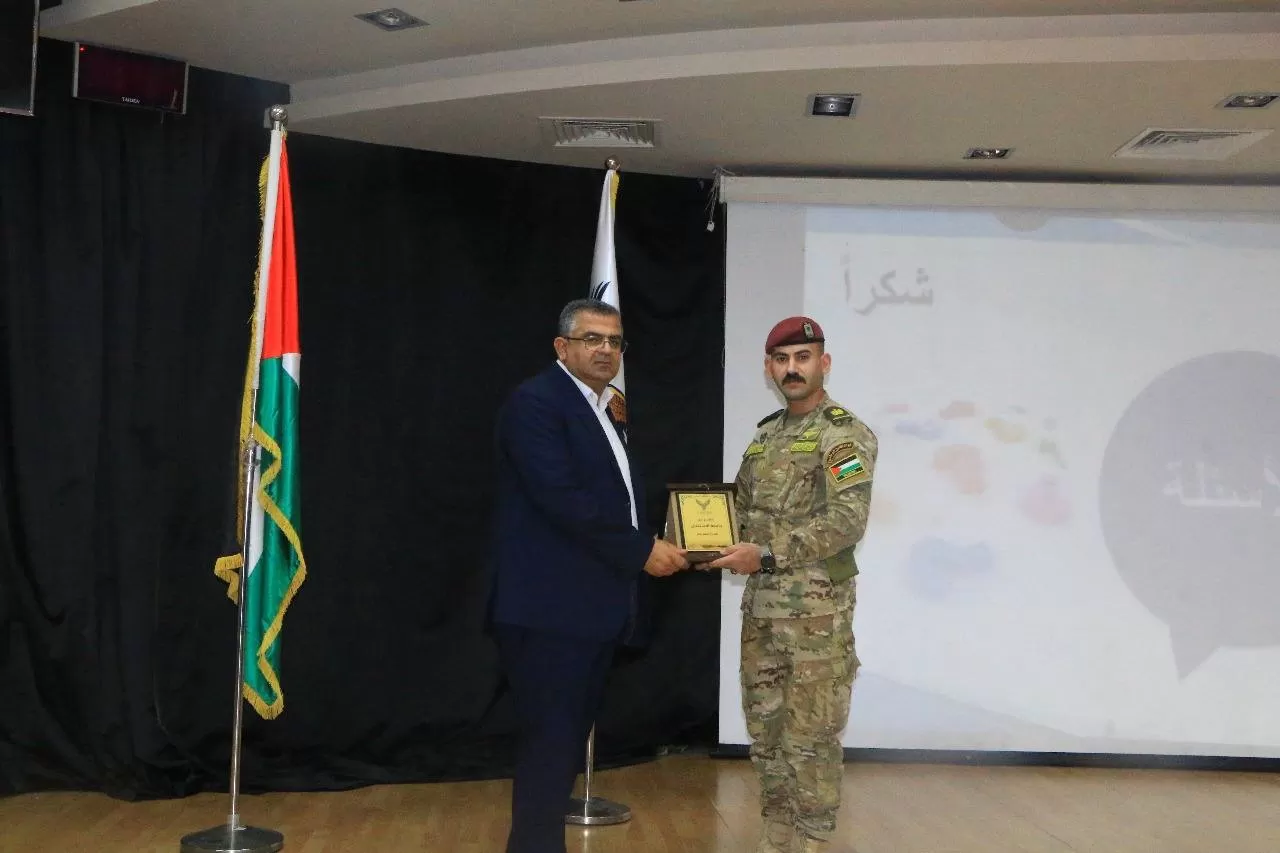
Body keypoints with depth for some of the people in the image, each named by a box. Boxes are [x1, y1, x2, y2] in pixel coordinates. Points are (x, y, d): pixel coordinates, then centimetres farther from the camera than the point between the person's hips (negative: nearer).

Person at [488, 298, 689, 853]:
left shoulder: (603, 411, 19)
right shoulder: (536, 401, -11)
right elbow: (564, 500, -21)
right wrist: (642, 551, -15)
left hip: (594, 608, 9)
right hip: (549, 608, -9)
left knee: (567, 745, 14)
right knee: (550, 747, -4)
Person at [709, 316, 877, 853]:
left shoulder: (845, 433, -8)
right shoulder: (764, 435, 14)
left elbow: (848, 521, -19)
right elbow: (741, 511, 20)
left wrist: (767, 554, -22)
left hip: (817, 612, -7)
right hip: (760, 609, 7)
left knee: (811, 738, 0)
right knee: (766, 732, 14)